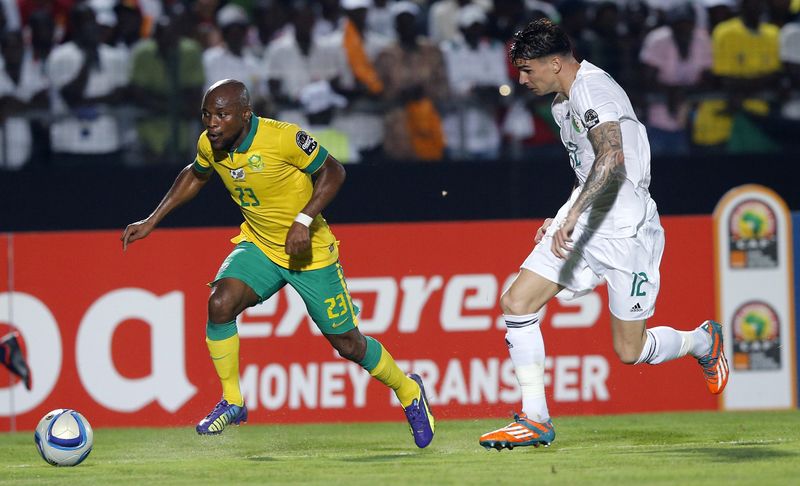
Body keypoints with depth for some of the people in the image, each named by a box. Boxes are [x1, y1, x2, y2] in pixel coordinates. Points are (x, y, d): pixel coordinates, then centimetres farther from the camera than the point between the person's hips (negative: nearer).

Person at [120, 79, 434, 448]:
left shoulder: (283, 138, -27)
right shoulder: (209, 145, -9)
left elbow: (332, 171, -17)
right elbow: (194, 176, 13)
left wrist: (304, 221, -28)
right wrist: (151, 221, 9)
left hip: (311, 251, -4)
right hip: (258, 246, 4)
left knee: (347, 344, 3)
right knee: (220, 303, -24)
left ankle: (408, 392, 31)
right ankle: (232, 402, -7)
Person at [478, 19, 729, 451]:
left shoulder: (593, 90, -18)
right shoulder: (563, 102, 13)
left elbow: (612, 156, -35)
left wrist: (573, 214, -41)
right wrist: (564, 219, 19)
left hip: (626, 232, -9)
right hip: (582, 226, 9)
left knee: (630, 351, -1)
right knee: (516, 303, -7)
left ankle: (703, 341, 31)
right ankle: (535, 421, -2)